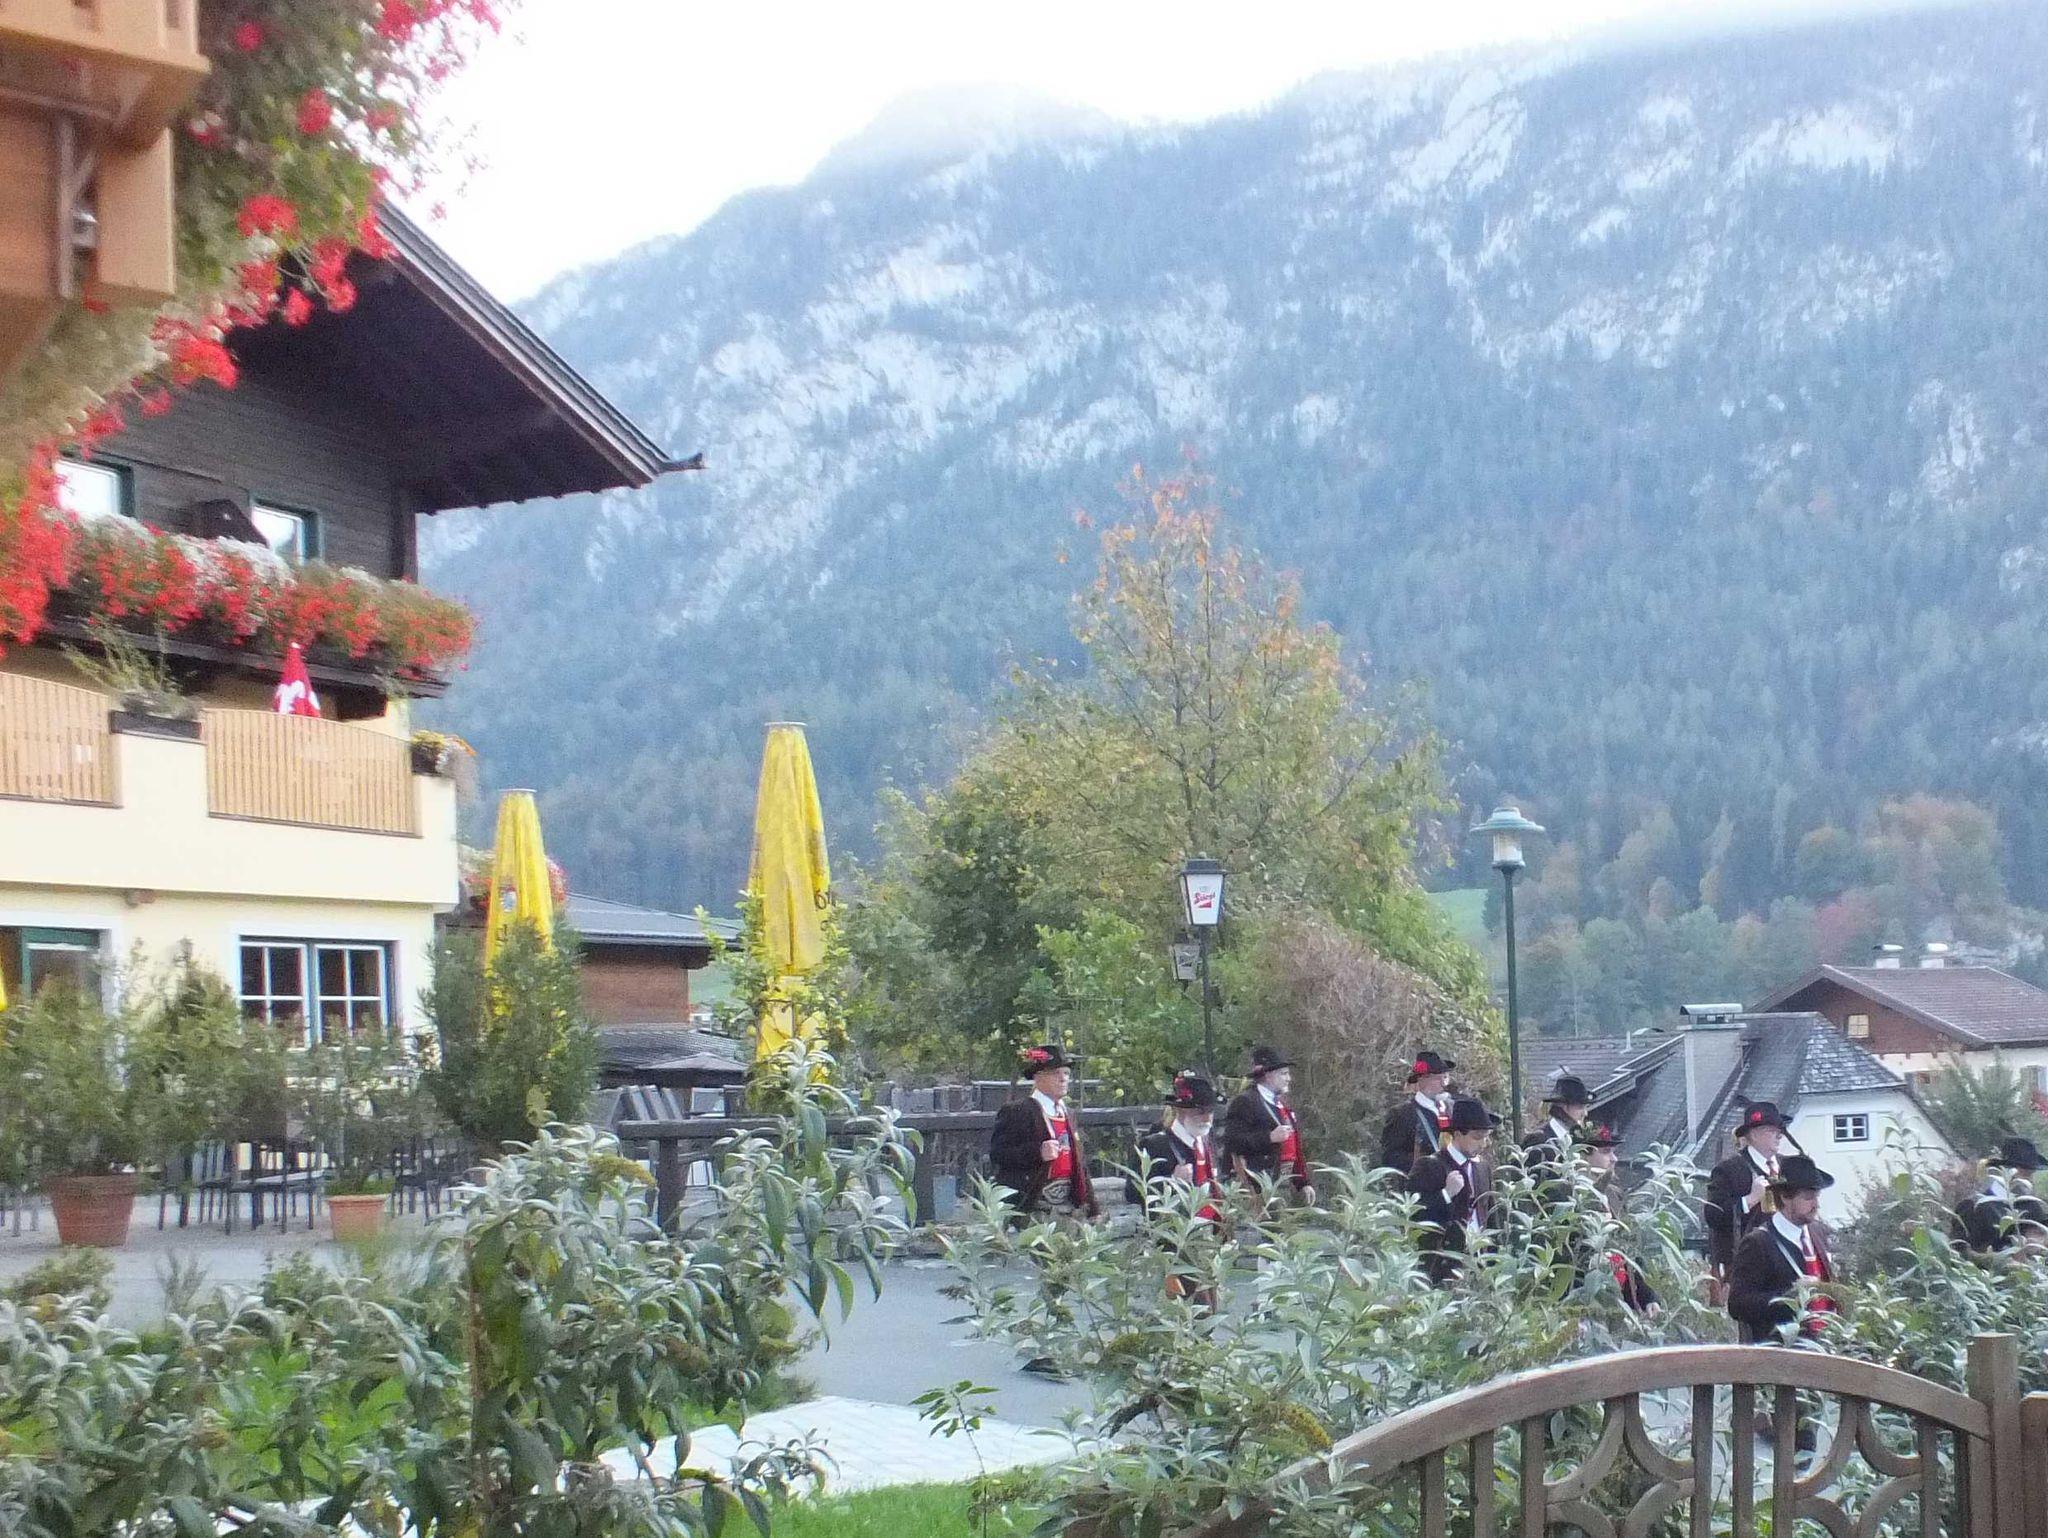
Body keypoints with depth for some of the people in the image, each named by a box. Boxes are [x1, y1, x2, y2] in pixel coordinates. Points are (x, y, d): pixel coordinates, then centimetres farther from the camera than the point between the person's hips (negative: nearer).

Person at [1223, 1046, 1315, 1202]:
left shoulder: (1283, 1104, 21)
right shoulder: (1244, 1102, -7)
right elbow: (1232, 1141, -18)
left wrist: (1303, 1183, 18)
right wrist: (1270, 1137, -21)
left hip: (1286, 1183, 8)